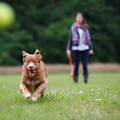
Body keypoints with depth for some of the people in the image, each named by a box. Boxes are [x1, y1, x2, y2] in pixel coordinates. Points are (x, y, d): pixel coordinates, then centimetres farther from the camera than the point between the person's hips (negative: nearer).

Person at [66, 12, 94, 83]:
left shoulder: (85, 27, 9)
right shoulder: (73, 27, 6)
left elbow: (89, 38, 12)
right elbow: (70, 39, 8)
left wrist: (91, 48, 8)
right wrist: (68, 49, 2)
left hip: (85, 48, 1)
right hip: (76, 48, -1)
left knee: (85, 65, -3)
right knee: (76, 65, 2)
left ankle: (86, 80, 0)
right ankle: (75, 80, 10)